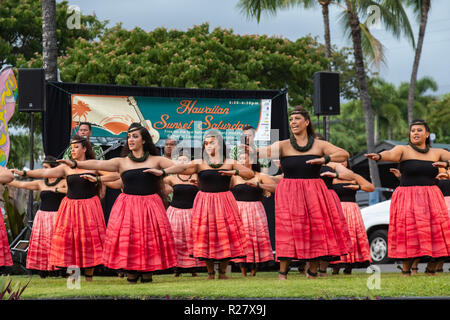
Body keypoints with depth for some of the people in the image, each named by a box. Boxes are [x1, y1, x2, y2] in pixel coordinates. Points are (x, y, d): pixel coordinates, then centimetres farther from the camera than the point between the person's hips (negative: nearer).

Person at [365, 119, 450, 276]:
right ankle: (406, 271, -1)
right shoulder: (403, 150, 2)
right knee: (409, 234, -12)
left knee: (436, 232, -7)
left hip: (431, 197, 3)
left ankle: (431, 269, 8)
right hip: (407, 198, -3)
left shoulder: (437, 153, 13)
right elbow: (391, 154, -18)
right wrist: (379, 156, -41)